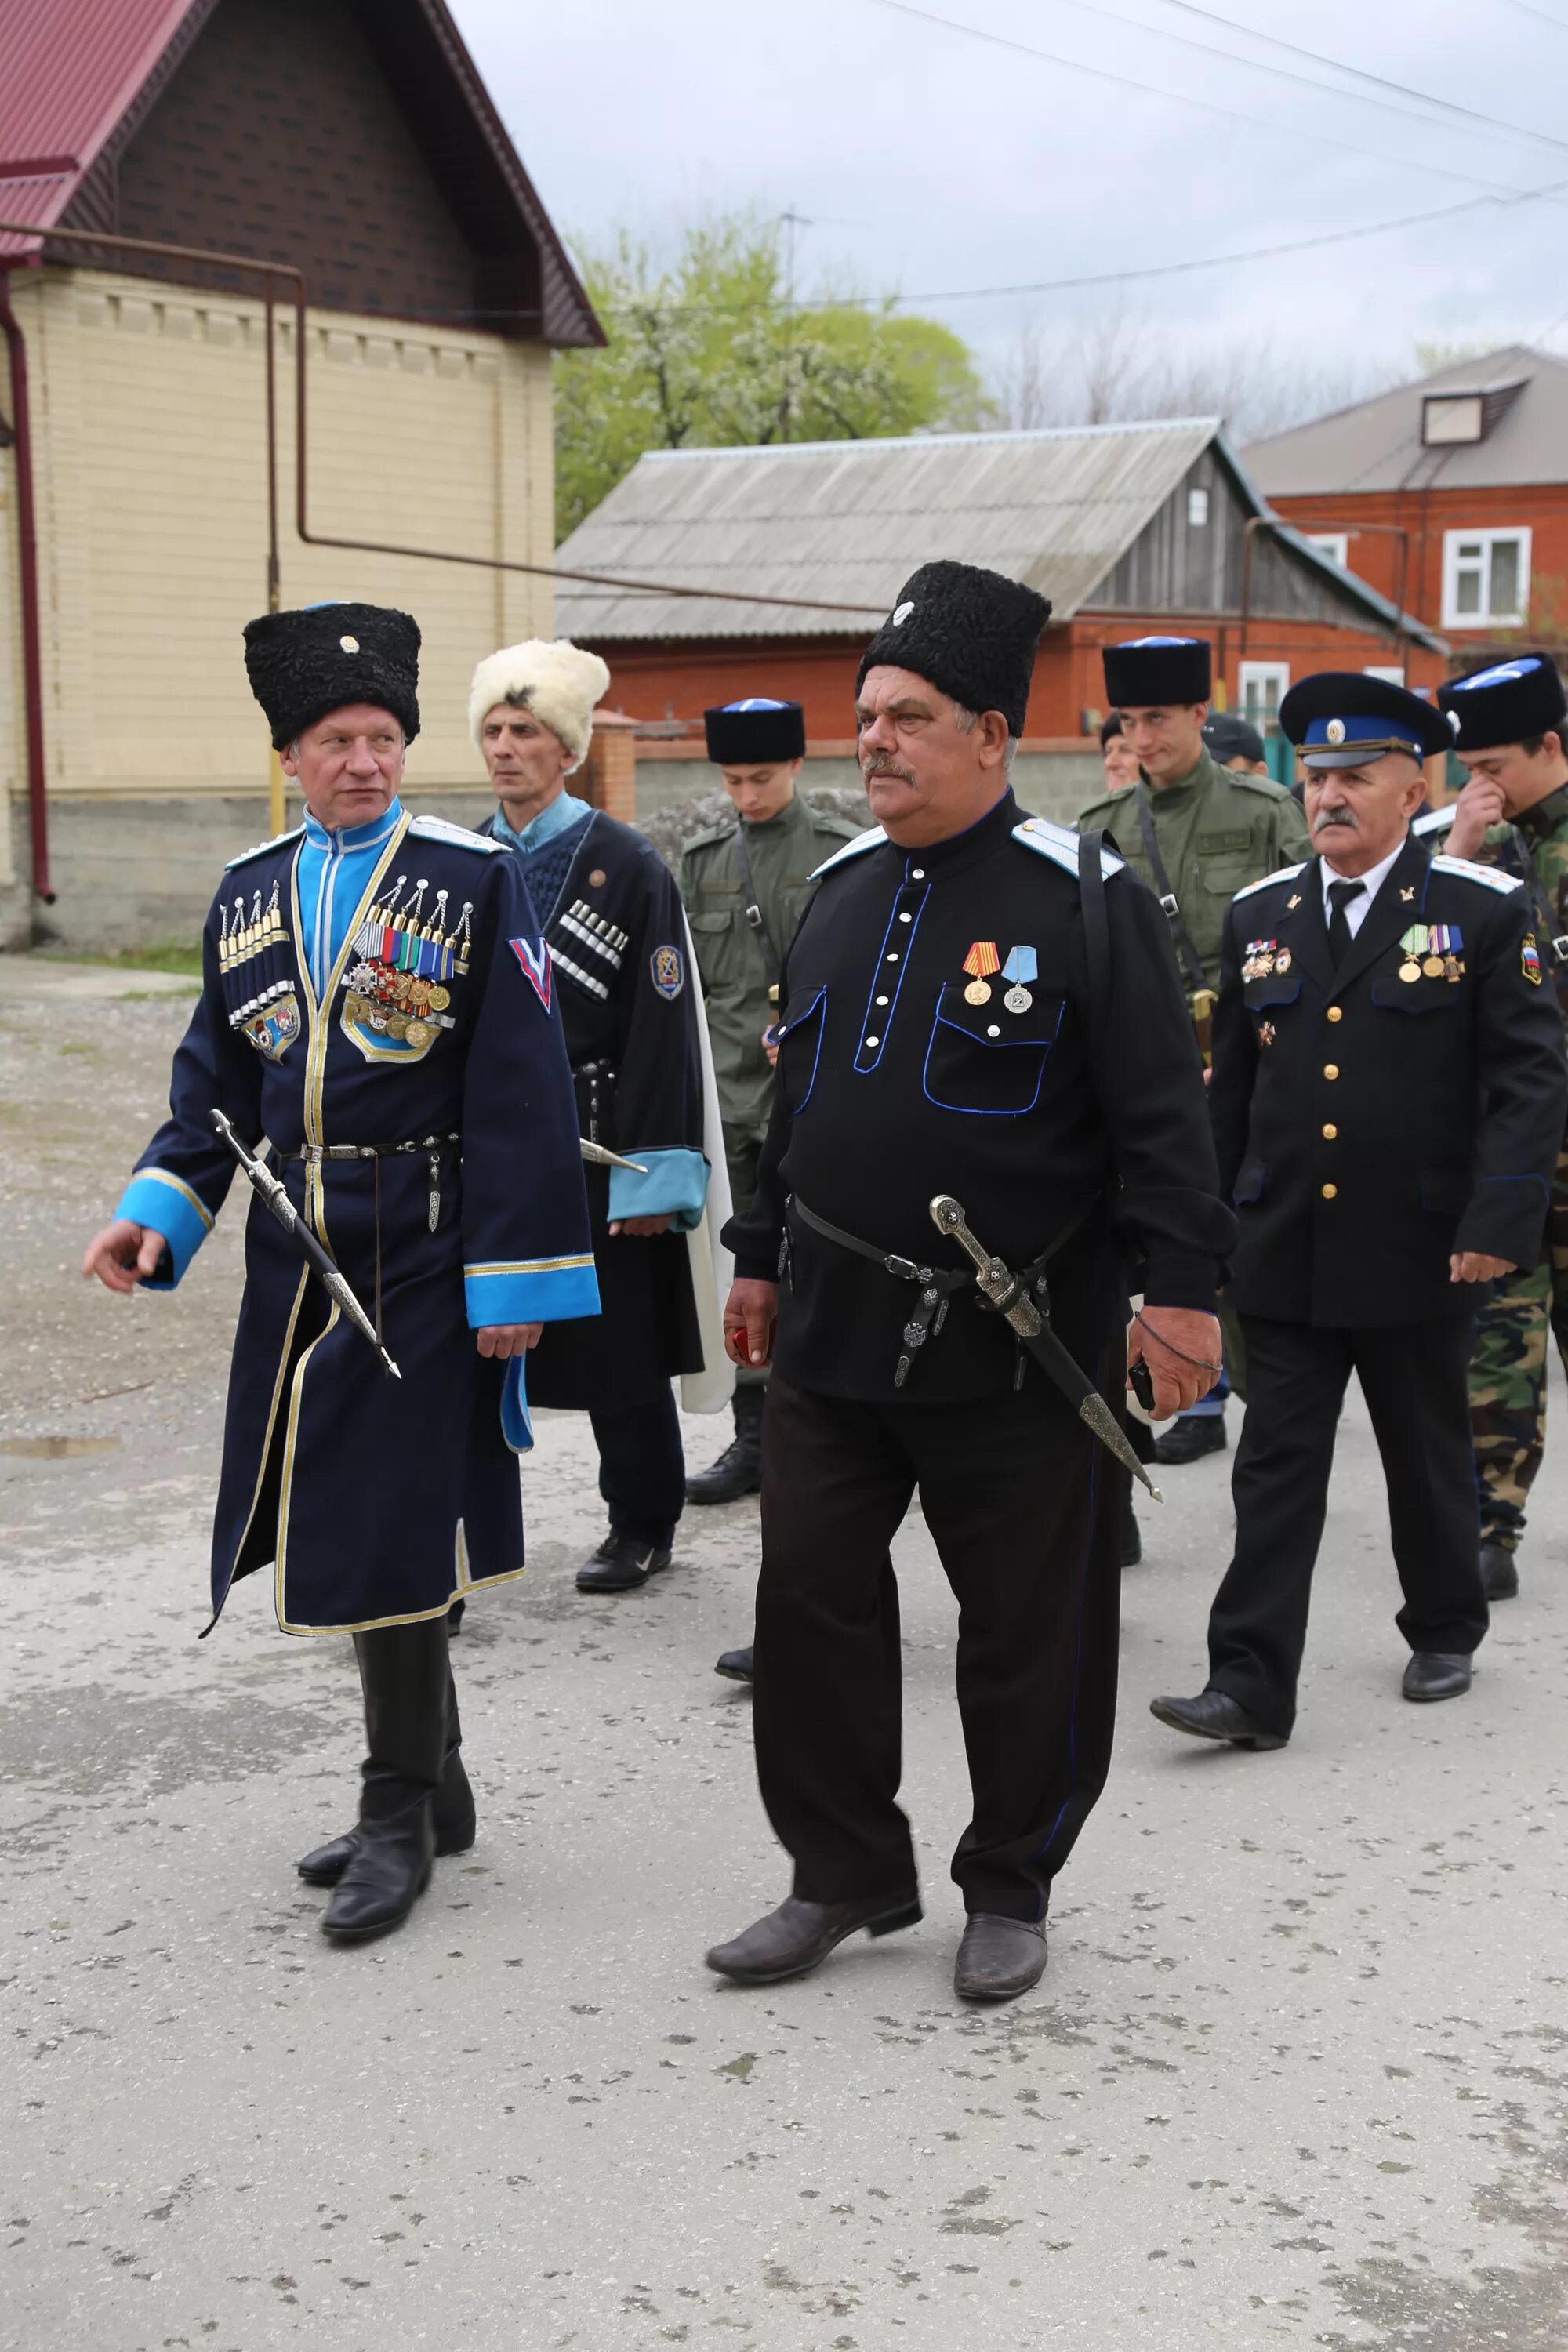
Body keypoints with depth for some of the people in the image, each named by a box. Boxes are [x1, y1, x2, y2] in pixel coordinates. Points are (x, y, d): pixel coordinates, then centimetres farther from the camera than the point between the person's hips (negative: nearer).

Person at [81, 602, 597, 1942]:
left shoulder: (474, 881, -6)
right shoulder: (248, 895, 10)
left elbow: (523, 1095, -9)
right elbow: (218, 1083, 13)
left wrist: (515, 1277, -13)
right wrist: (158, 1214, -3)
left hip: (422, 1260, -6)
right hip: (296, 1260, 6)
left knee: (392, 1531, -4)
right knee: (343, 1530, 12)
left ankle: (399, 1818, 11)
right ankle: (434, 1787, 29)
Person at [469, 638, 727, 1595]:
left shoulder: (627, 863, -7)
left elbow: (663, 1024, -10)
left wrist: (652, 1172, -15)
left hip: (593, 1148, -4)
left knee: (620, 1347, 5)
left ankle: (643, 1526, 21)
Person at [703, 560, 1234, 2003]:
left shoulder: (1084, 902, -9)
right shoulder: (842, 892, 10)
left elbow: (1163, 1113, -11)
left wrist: (1181, 1286, -17)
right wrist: (764, 1261, 19)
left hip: (1014, 1345, -5)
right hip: (833, 1333, 6)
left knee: (1029, 1627, 7)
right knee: (813, 1600, 8)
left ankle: (1012, 1890, 26)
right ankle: (845, 1877, 25)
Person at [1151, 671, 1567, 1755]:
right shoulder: (1262, 915, 7)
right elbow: (1232, 1083, 13)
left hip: (1417, 1256, -2)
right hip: (1284, 1252, 3)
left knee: (1429, 1458, 15)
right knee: (1276, 1470, 1)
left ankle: (1447, 1631, 36)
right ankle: (1251, 1686, 1)